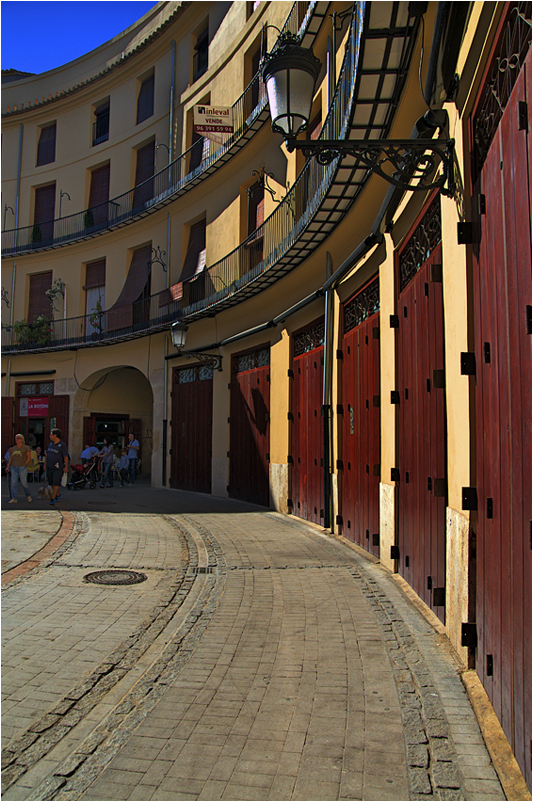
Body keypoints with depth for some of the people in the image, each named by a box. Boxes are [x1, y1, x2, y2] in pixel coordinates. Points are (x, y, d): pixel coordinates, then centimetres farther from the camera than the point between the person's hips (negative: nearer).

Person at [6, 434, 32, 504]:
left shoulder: (26, 448, 1)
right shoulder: (13, 448, 15)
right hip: (14, 467, 5)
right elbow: (10, 458, 18)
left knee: (23, 483, -3)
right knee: (14, 483, -1)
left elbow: (29, 457, 1)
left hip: (22, 467, -4)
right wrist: (8, 466, 10)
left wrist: (25, 464, -8)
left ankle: (28, 495, 19)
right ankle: (14, 498, 0)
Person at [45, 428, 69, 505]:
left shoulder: (62, 445, -9)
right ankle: (58, 494, 31)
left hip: (58, 468, -7)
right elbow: (47, 454, 19)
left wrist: (66, 467, -11)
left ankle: (52, 499, -5)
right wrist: (45, 464, 17)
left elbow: (66, 457, -9)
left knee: (56, 483, -8)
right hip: (49, 467, 7)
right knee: (51, 483, 13)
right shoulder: (50, 443, 11)